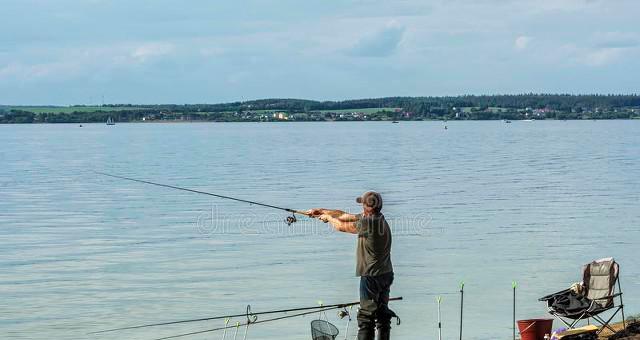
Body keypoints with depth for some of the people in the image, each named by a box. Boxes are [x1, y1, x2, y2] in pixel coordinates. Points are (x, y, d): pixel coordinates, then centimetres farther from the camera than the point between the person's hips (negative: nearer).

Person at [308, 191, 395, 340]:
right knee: (382, 314, 15)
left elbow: (341, 226, -9)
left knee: (366, 316, -6)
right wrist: (321, 211, 18)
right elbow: (344, 215, 15)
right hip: (386, 274, 9)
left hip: (372, 276, -9)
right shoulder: (378, 219, 9)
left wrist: (328, 217, 11)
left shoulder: (368, 223, -20)